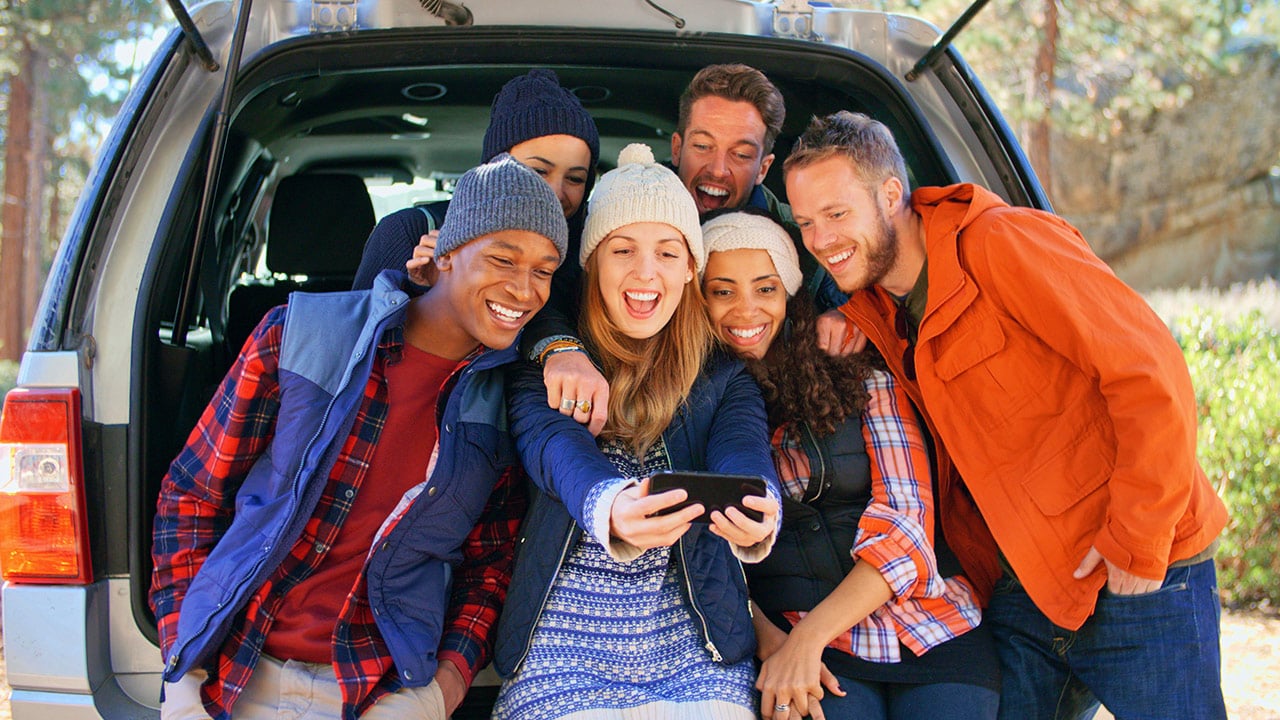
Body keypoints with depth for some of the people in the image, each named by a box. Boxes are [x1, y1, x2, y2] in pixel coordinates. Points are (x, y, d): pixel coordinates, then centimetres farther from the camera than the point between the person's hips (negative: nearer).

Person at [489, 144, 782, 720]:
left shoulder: (725, 378, 9)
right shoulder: (543, 373, 4)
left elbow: (742, 450, -10)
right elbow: (555, 448, -16)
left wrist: (757, 511, -35)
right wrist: (609, 509, -39)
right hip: (565, 642, -1)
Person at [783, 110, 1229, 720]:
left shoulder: (1005, 242, -15)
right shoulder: (871, 311, 8)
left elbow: (1151, 372, -19)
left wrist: (1138, 540, -18)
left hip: (1138, 577, -6)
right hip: (1019, 594, 6)